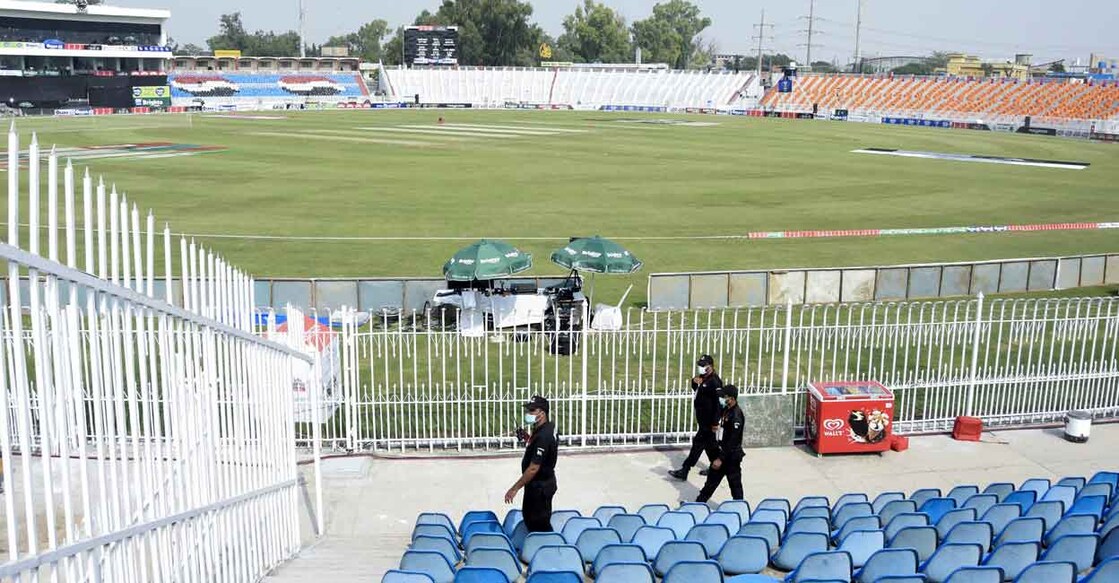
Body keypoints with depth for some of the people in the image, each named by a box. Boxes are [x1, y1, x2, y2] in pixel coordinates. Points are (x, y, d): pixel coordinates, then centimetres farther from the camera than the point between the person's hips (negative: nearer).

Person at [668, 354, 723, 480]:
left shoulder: (715, 382, -21)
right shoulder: (704, 379, 9)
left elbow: (718, 403, -24)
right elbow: (697, 390, 23)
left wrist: (715, 422, -24)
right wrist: (695, 382, -1)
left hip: (708, 421, -10)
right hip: (702, 418, 10)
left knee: (698, 444, -6)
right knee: (710, 444, 19)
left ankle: (684, 471, -5)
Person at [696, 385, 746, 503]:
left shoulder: (736, 415, -23)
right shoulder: (727, 410, 6)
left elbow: (733, 441, -24)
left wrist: (721, 459, -22)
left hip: (731, 456, -9)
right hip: (722, 452, 9)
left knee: (735, 484, 4)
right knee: (712, 480, 16)